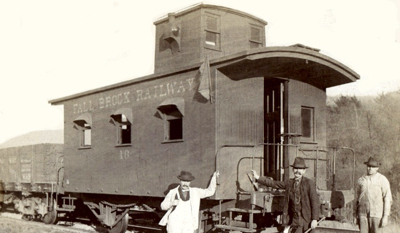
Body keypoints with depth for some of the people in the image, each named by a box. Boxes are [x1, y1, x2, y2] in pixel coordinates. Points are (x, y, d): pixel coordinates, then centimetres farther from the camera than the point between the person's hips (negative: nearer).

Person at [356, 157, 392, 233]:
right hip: (363, 213, 3)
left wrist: (385, 216, -9)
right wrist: (356, 215, 16)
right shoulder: (361, 180, 9)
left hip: (376, 213, -3)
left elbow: (388, 199, -3)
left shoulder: (382, 180, -2)